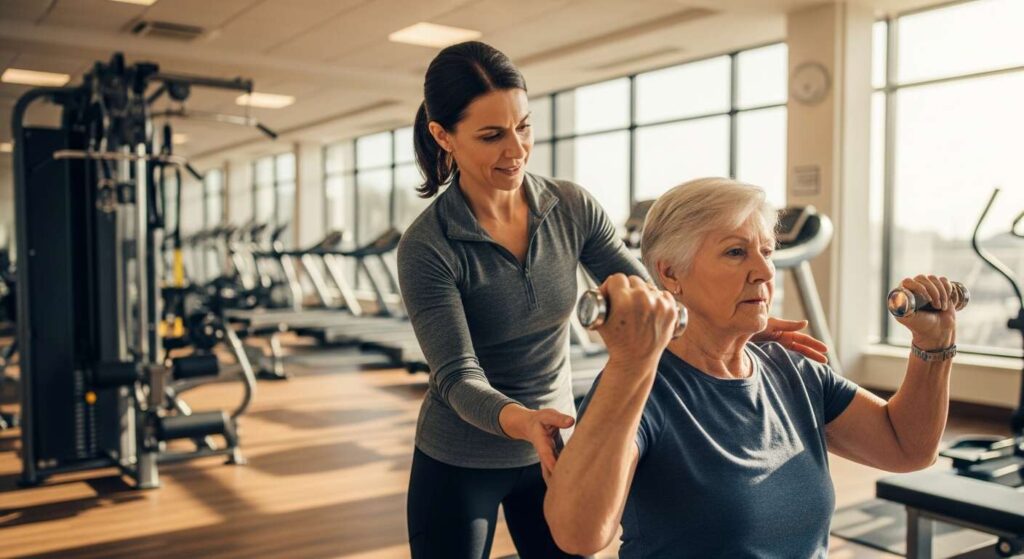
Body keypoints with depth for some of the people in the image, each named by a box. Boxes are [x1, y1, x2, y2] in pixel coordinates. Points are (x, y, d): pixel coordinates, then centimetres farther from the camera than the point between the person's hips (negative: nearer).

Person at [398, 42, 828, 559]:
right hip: (458, 462, -3)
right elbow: (458, 378, -24)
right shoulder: (427, 248, -20)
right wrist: (522, 422, -44)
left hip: (553, 448, 4)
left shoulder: (572, 208, -8)